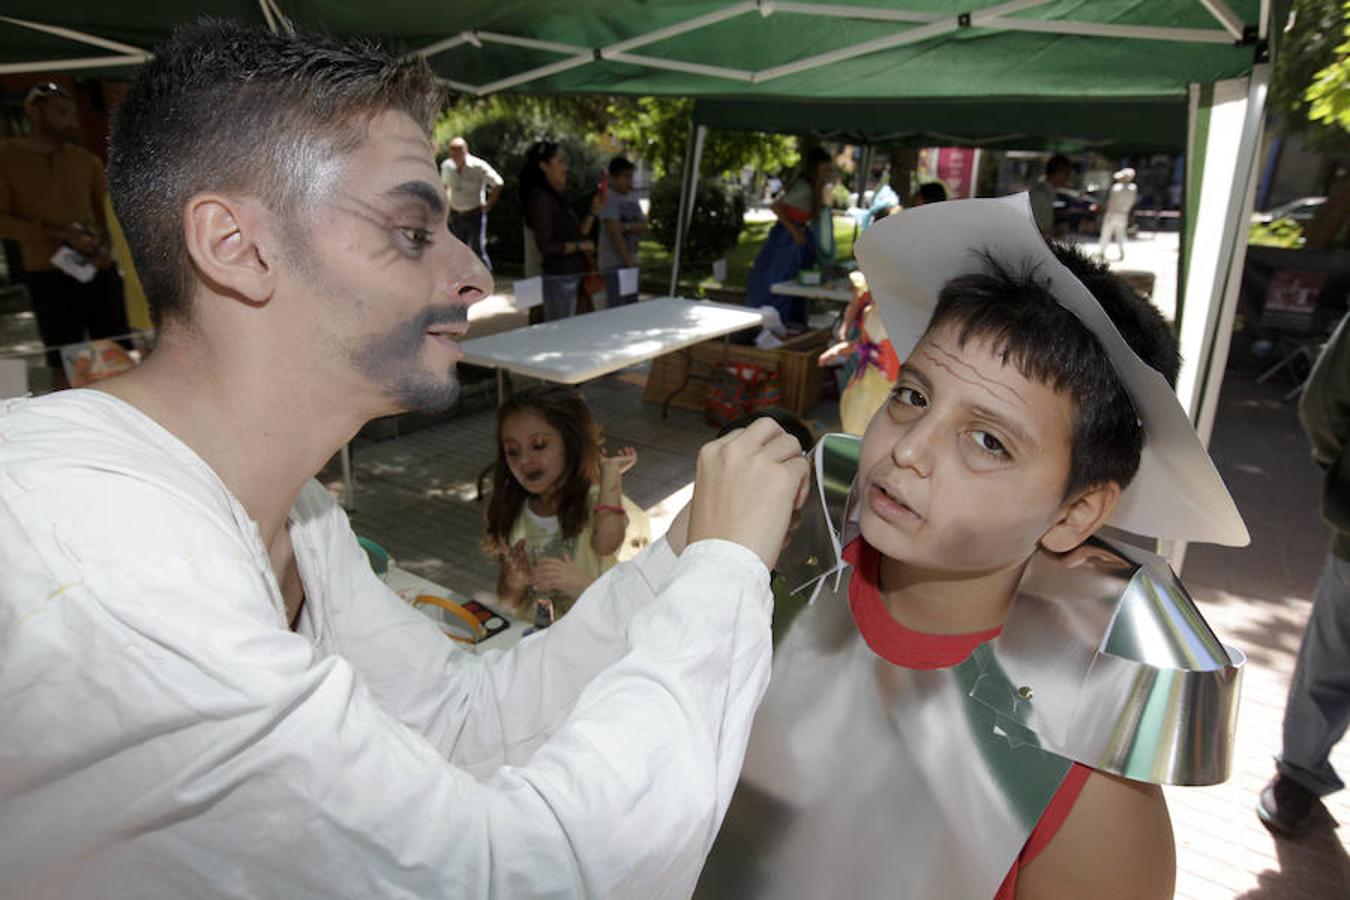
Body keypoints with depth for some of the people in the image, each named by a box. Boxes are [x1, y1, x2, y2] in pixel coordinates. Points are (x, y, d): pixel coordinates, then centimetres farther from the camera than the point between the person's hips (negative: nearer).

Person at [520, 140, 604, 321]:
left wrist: (593, 211, 9)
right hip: (558, 279, -9)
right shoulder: (541, 198, -12)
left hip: (570, 277, 9)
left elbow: (577, 234, 19)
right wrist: (580, 246, -11)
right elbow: (545, 246, -19)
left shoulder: (554, 196, 15)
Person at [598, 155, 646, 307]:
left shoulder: (633, 198, 13)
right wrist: (628, 263, -16)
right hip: (615, 264, -7)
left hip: (631, 262, 7)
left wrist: (626, 226, -14)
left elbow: (643, 228, 7)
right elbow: (614, 234, -15)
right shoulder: (609, 199, -9)